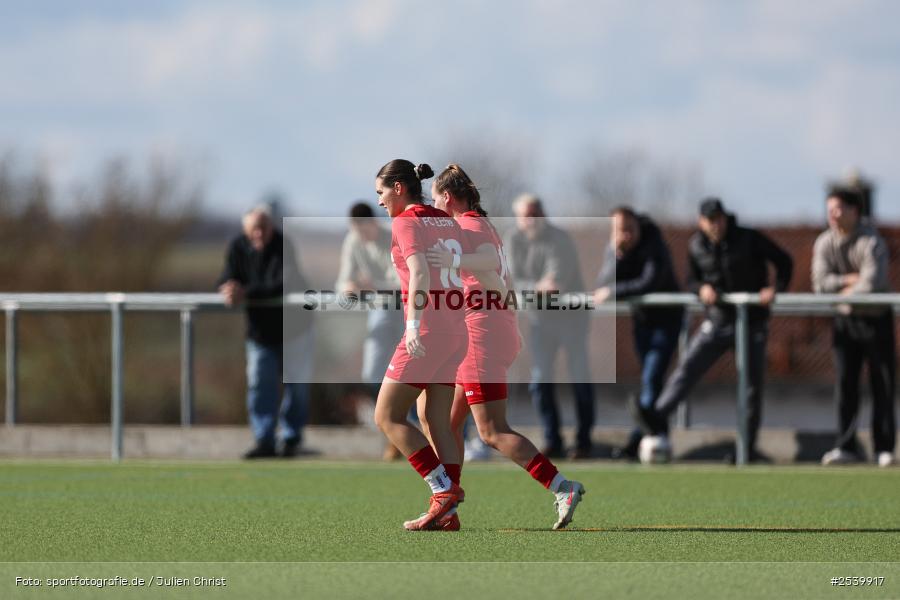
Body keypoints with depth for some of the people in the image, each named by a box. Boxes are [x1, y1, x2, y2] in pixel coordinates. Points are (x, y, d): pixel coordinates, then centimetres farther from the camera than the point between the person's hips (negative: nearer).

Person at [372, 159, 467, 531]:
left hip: (426, 332, -8)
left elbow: (420, 274, -21)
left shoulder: (406, 222, -7)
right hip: (456, 331, 8)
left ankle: (444, 488, -10)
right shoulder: (447, 222, 15)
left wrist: (414, 326, -28)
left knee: (387, 417, -1)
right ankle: (446, 512, 3)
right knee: (437, 421, 9)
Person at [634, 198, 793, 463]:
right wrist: (702, 288, -11)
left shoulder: (749, 239, -8)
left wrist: (776, 289, -18)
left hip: (752, 323, -2)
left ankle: (748, 447, 10)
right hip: (716, 322, 2)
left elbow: (784, 262, -2)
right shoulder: (696, 247, 1)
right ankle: (658, 416, -29)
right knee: (687, 368, -17)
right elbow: (691, 279, 12)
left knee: (752, 385, 2)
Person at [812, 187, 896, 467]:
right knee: (845, 383, -2)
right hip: (845, 319, 4)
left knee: (882, 384, -2)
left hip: (876, 317, -4)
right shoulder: (824, 242, -2)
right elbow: (820, 282, -11)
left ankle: (885, 448, 2)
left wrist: (848, 293, -14)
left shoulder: (871, 242, -17)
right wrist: (850, 279, -20)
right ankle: (847, 447, 1)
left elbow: (872, 283, -28)